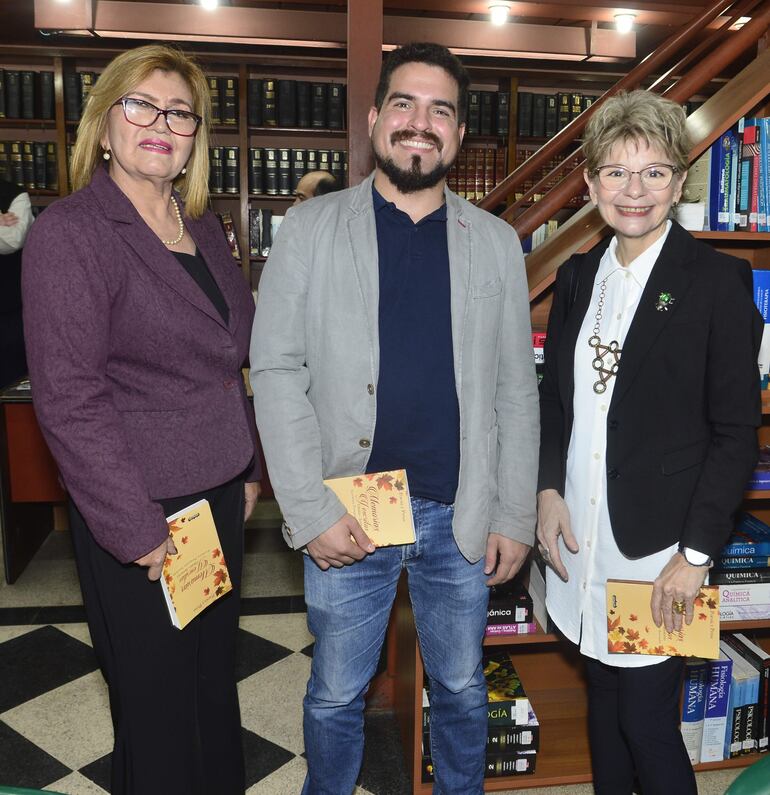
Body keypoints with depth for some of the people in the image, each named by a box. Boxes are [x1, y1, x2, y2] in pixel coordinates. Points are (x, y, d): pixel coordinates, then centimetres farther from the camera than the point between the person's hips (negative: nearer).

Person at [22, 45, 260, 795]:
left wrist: (246, 467, 13)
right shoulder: (69, 232, -13)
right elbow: (68, 397, -17)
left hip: (219, 496, 7)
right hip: (140, 517, -6)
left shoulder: (201, 226, 9)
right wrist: (137, 529, -18)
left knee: (217, 685, 20)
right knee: (159, 712, 9)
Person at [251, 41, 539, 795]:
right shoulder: (309, 228, -1)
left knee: (461, 689, 20)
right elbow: (276, 371, -6)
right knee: (335, 696, 16)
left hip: (461, 517, 2)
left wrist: (515, 516, 1)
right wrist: (311, 511, -12)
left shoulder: (496, 241, 5)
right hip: (346, 515, -1)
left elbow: (515, 390, 5)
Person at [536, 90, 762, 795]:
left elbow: (737, 432, -9)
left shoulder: (718, 279, -8)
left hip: (660, 545, -5)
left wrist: (696, 553, -13)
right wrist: (548, 490, 0)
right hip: (581, 537, 5)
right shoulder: (578, 276, 7)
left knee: (647, 716, 4)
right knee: (603, 696, 20)